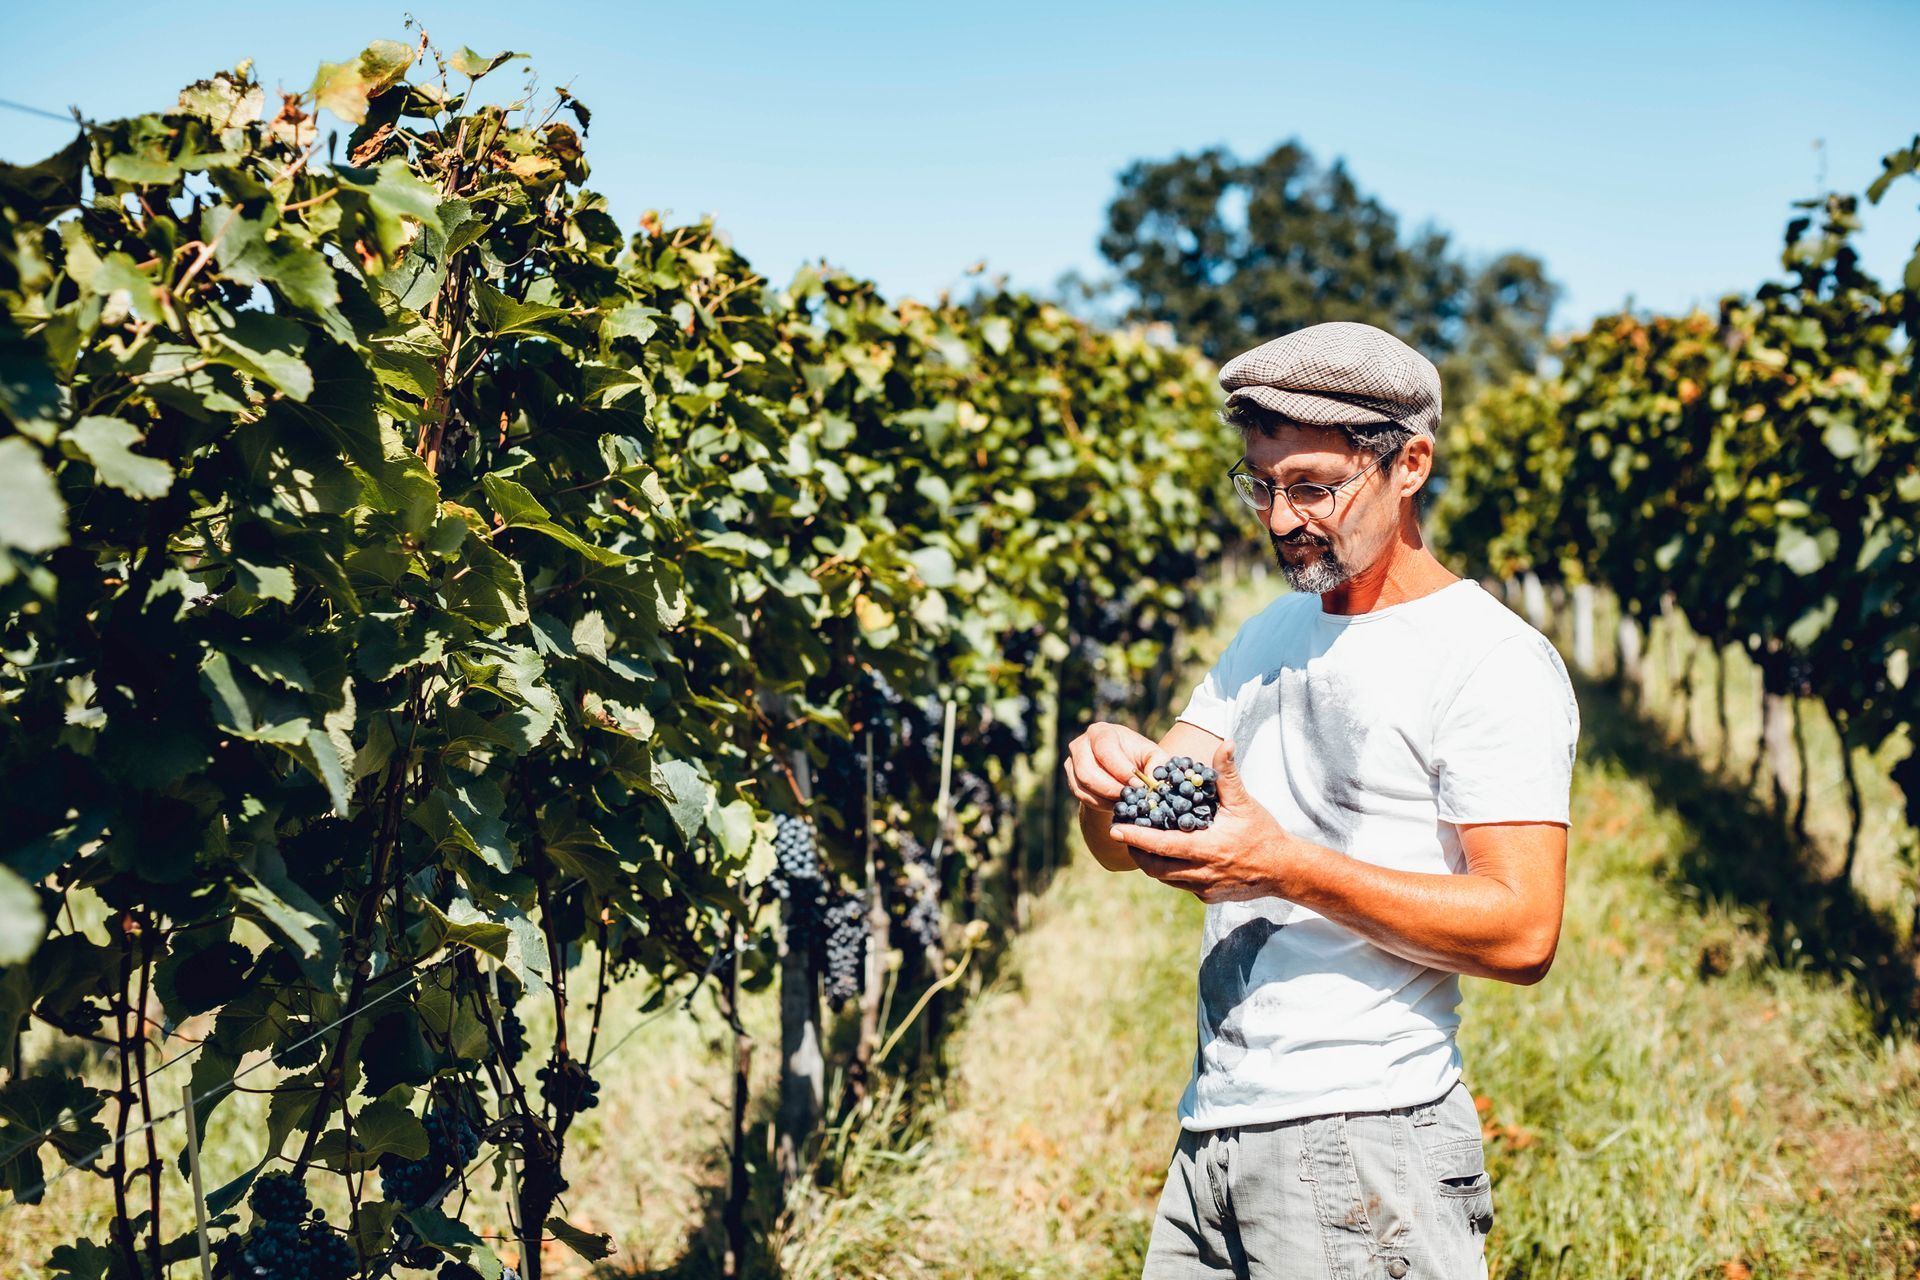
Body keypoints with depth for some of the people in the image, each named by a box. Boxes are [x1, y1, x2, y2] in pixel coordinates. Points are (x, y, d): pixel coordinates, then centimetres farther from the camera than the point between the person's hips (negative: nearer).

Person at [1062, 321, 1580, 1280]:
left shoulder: (1496, 663, -8)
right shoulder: (1272, 636, 15)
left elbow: (1522, 932, -17)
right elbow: (1128, 848, 12)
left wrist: (1286, 865, -22)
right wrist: (1107, 780, -11)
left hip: (1363, 1146, -6)